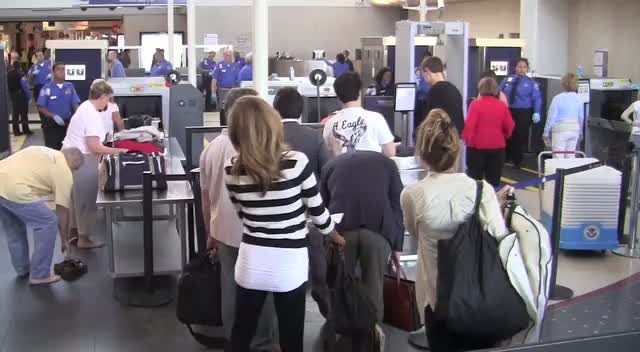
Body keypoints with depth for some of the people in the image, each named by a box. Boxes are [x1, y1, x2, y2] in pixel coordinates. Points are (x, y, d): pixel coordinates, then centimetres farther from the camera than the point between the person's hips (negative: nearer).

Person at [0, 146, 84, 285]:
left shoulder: (44, 151, 28)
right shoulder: (64, 171, 5)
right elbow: (62, 211, 8)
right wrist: (65, 240, 18)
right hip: (14, 190, -9)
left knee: (13, 227, 27)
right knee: (48, 224, 6)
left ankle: (22, 268, 39)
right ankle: (40, 275, 11)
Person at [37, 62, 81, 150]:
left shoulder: (70, 87, 3)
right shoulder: (47, 88, -6)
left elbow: (75, 104, 1)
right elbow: (41, 107, -7)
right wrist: (54, 116, -20)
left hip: (67, 123, 3)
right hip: (51, 124, -3)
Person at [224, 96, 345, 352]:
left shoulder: (232, 170, -7)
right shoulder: (296, 162, -16)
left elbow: (243, 215, 7)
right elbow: (317, 212, -5)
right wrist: (337, 238, 14)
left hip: (251, 261, 3)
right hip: (289, 265, -2)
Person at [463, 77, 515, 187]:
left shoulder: (476, 104, -10)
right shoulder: (502, 105, 0)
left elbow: (469, 125, -15)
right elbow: (509, 126, 5)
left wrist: (465, 138, 0)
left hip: (477, 146, -3)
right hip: (497, 146, 3)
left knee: (475, 178, 8)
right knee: (494, 180, 10)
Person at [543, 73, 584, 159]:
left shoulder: (558, 98, -12)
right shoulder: (579, 99, 2)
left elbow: (551, 117, -8)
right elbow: (581, 117, 9)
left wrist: (546, 133, 1)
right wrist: (580, 133, 22)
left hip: (560, 130, -5)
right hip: (574, 129, 5)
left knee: (558, 157, -3)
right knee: (571, 156, 12)